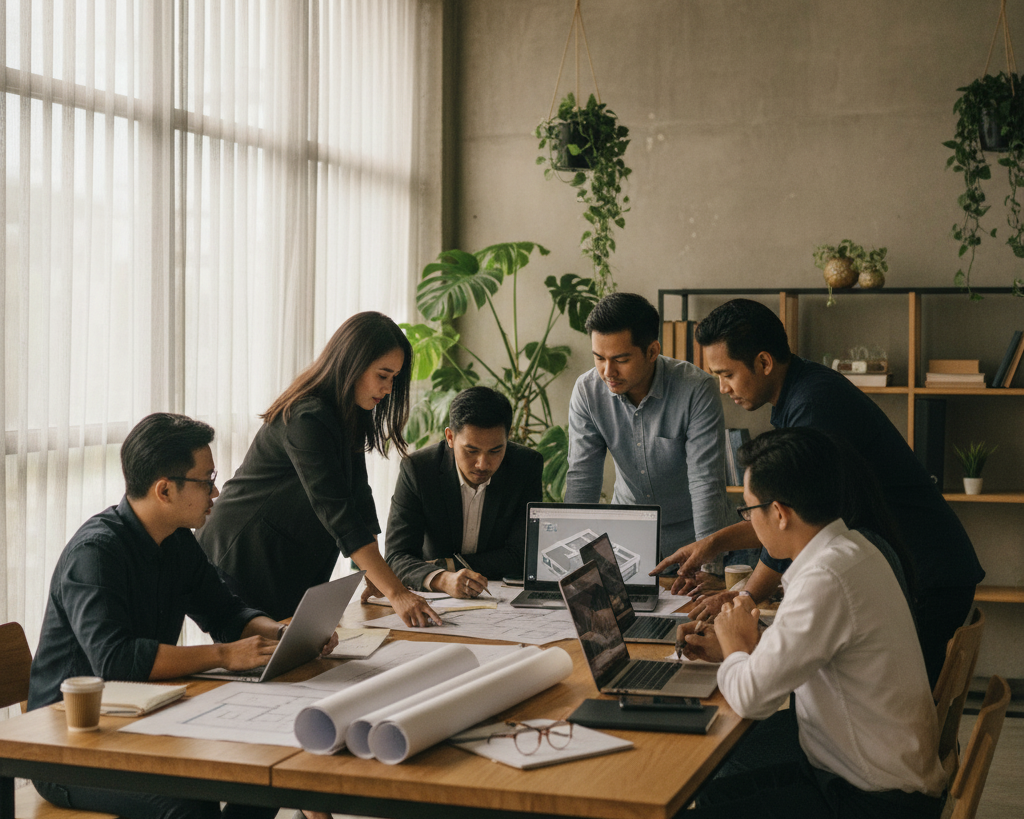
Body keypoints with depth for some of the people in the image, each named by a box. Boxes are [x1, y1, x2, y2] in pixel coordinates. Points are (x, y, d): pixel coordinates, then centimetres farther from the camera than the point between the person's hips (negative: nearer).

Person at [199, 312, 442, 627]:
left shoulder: (350, 414, 4)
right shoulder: (306, 420, -26)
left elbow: (357, 494, 3)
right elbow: (337, 513, -33)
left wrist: (373, 573, -8)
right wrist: (396, 592, -37)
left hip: (291, 572, 9)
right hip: (241, 564, -9)